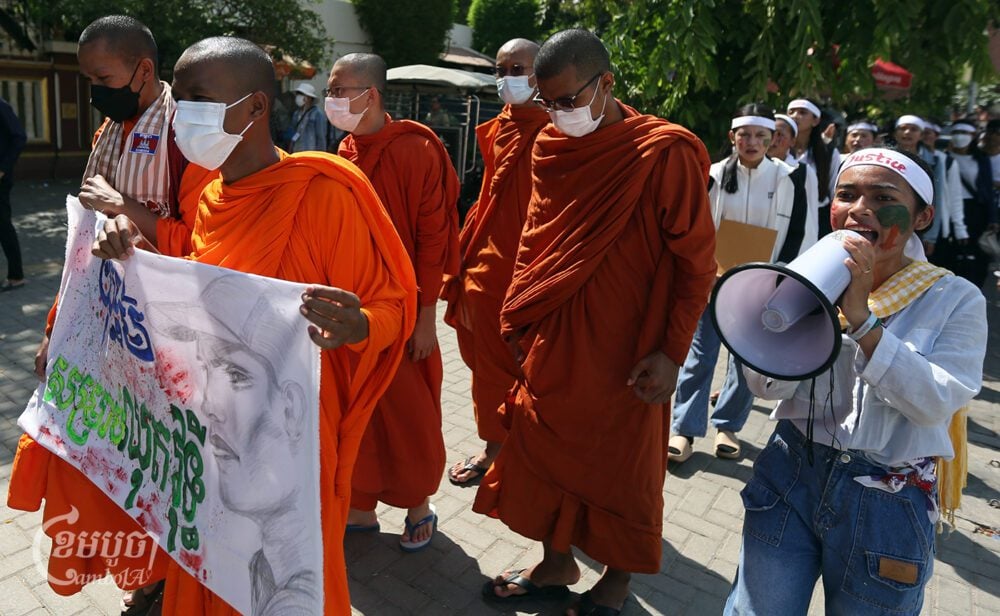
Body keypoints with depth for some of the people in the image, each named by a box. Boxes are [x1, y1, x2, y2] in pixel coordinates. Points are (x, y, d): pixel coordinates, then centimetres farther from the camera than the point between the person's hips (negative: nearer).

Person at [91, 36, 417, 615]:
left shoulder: (323, 193, -18)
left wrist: (356, 327, -38)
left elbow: (390, 306, -15)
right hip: (209, 426, 7)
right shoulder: (205, 200, 4)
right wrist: (133, 250, -5)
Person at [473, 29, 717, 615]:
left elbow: (697, 261, -11)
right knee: (546, 451, 15)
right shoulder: (552, 149, 4)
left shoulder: (665, 152, -13)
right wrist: (519, 319, 12)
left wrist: (672, 352, -14)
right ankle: (557, 563, 38)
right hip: (552, 340, 5)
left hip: (624, 349, -5)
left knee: (622, 466, 12)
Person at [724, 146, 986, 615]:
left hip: (887, 501, -1)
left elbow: (934, 404, -18)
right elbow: (765, 385, -5)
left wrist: (861, 317, -25)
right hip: (790, 475, 2)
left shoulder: (955, 300, -4)